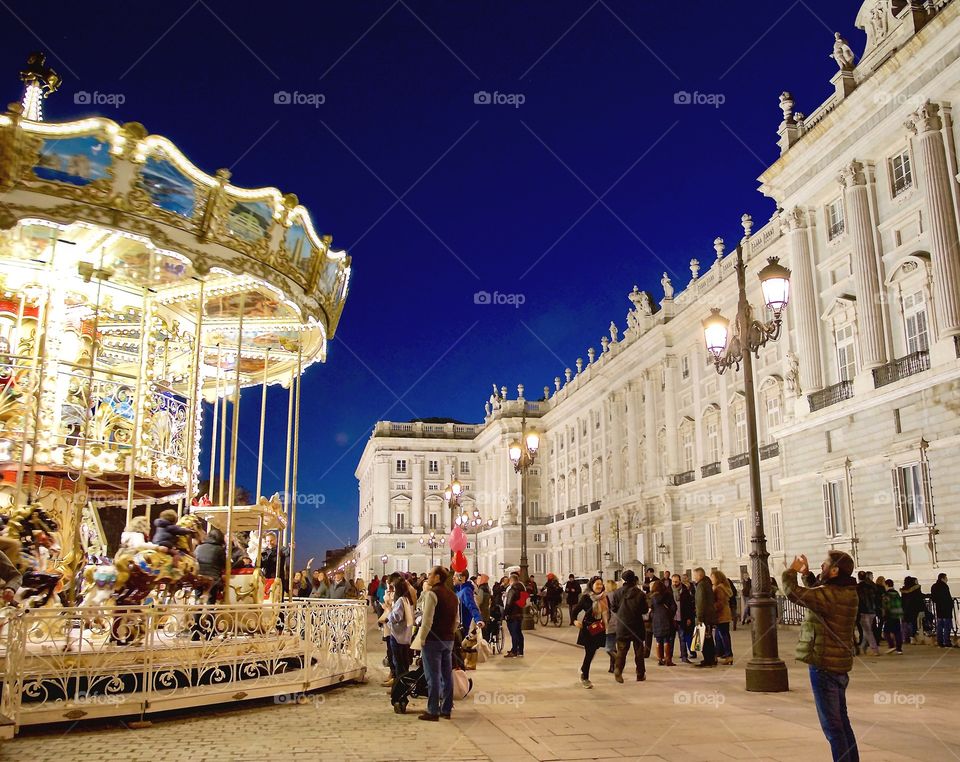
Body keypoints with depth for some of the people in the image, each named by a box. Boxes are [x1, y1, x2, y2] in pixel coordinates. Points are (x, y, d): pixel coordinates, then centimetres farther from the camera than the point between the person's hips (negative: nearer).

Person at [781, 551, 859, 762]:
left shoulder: (829, 595, -24)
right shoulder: (848, 593, 5)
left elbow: (793, 592, -29)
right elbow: (819, 593, 22)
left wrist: (791, 571, -11)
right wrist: (807, 574, 12)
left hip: (824, 667, -9)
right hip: (840, 665, 9)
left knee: (832, 725, 0)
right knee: (842, 721, 20)